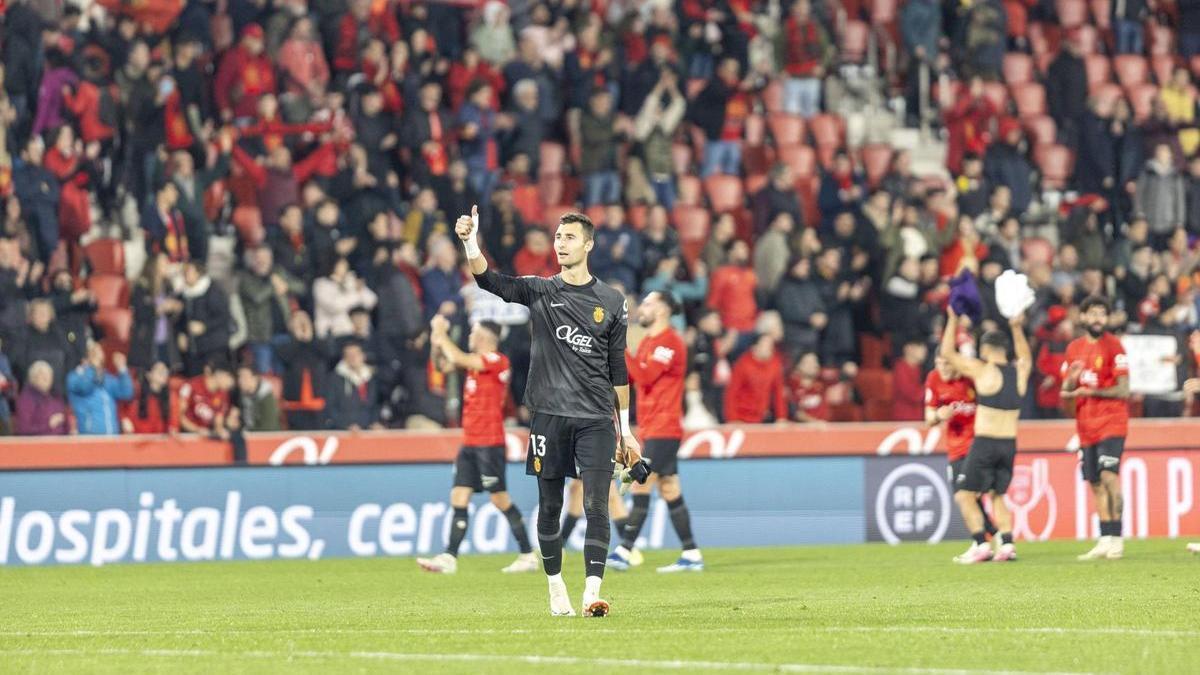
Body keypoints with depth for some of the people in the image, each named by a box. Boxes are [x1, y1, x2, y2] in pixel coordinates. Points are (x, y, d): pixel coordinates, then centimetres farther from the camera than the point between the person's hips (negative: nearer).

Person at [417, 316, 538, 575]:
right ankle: (449, 558, -1)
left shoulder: (497, 361, -13)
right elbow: (445, 365, 21)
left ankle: (528, 556, 2)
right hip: (470, 443, 9)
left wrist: (442, 335, -8)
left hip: (489, 443, -9)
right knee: (459, 498, 2)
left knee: (501, 500, -5)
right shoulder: (477, 360, 14)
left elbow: (458, 359, -21)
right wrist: (437, 344, 5)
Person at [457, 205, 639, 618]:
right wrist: (471, 245, -32)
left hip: (596, 420, 0)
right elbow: (490, 281, -12)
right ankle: (556, 590, 18)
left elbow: (617, 368, 12)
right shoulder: (540, 291, 5)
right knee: (549, 507, 5)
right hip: (549, 416, 0)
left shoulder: (611, 302, 8)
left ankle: (592, 594, -14)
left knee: (596, 507, -10)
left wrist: (625, 430, 11)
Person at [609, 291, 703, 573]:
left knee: (640, 488, -12)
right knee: (670, 493, 8)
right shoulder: (647, 342, 18)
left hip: (662, 430, -10)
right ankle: (692, 556, 8)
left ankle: (623, 552, -14)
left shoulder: (669, 342, -11)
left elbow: (645, 375, -21)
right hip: (651, 430, 10)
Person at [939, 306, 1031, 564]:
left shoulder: (982, 370, -9)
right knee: (997, 496, 19)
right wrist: (1017, 329, 39)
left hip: (984, 443, -6)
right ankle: (1007, 544, 5)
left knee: (964, 495, 1)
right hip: (1009, 444, 6)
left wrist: (953, 320, 10)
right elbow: (1026, 357, 33)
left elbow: (947, 353, 0)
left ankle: (981, 545, -10)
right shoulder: (1019, 371, 6)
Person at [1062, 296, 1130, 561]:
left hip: (1111, 423, -6)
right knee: (1096, 484, 6)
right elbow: (1066, 391, 14)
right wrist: (1072, 378, -9)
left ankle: (1116, 539, -18)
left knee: (1109, 477, -18)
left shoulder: (1114, 346, -5)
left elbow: (1123, 390, -9)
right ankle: (1105, 542, 11)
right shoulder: (1074, 348, 12)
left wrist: (1089, 391, -17)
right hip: (1086, 427, 6)